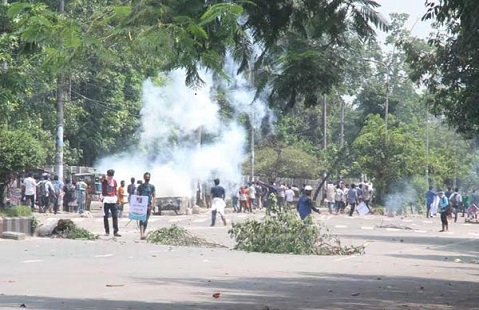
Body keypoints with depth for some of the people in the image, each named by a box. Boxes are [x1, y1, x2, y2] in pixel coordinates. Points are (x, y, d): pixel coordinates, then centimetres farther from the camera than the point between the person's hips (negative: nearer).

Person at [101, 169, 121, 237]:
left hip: (113, 200, 3)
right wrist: (103, 177, -50)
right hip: (106, 199, -3)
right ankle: (107, 231, 8)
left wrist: (117, 197, 8)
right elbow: (102, 179, -28)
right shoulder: (104, 180, -3)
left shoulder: (114, 181, 10)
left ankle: (115, 231, -2)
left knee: (115, 216, -3)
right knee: (105, 216, 1)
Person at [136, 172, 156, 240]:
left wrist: (152, 204, -5)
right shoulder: (140, 186, 5)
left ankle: (143, 233, 20)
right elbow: (137, 195, 5)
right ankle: (141, 234, -26)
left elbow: (154, 196, 7)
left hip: (148, 205, 3)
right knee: (142, 219, -15)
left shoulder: (152, 186, 9)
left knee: (146, 220, 7)